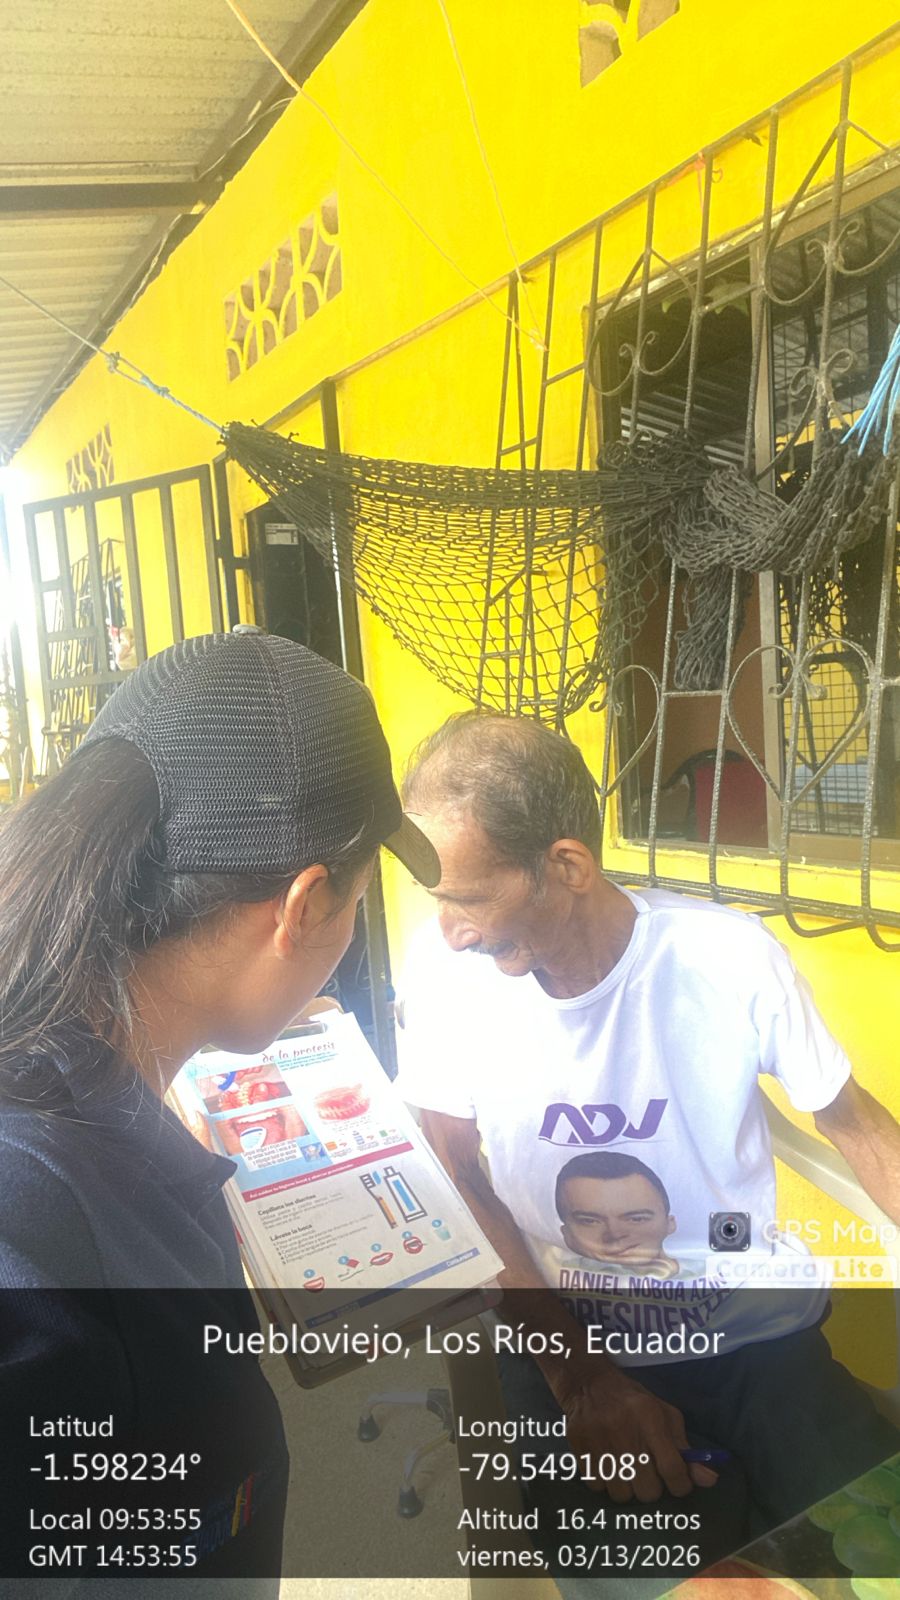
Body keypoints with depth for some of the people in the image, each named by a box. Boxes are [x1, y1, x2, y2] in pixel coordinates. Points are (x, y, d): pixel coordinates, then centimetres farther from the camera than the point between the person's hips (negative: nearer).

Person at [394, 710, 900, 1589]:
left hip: (756, 1330, 1)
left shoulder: (733, 958, -18)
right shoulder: (444, 969, -16)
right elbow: (455, 1178, -6)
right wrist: (578, 1375, -13)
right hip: (563, 1336, 0)